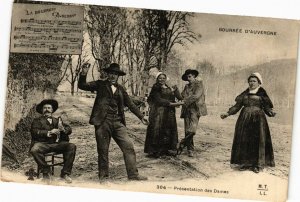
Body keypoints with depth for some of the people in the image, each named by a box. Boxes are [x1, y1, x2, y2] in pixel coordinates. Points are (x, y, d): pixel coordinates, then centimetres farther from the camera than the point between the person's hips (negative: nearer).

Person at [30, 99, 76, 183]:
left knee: (72, 146, -24)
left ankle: (65, 173, -16)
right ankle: (46, 172, -14)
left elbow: (69, 129, 13)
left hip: (57, 144, 3)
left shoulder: (57, 120, 26)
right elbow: (35, 132, -2)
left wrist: (63, 129, -11)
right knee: (34, 150, -35)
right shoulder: (37, 121, 17)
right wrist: (48, 133, -15)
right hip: (43, 144, -2)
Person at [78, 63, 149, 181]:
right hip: (103, 122, -3)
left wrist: (141, 117, 15)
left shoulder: (121, 89, 16)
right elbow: (82, 86, 0)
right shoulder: (100, 85, 7)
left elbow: (130, 104, 20)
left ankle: (133, 175, -1)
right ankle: (103, 176, 17)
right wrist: (84, 74, -17)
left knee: (128, 147, -5)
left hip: (118, 122, 3)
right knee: (103, 150, 3)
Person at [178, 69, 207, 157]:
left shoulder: (199, 84, 3)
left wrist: (185, 101, -14)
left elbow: (196, 96, -10)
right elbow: (182, 96, 9)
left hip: (195, 109, -5)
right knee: (187, 131, -1)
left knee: (192, 130, -16)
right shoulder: (187, 86, 20)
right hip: (187, 109, 5)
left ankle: (181, 145, -3)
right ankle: (190, 149, 8)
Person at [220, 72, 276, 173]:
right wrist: (228, 113, -2)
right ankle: (245, 163, 10)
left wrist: (271, 113, -23)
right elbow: (237, 106, 10)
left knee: (257, 141, -4)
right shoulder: (245, 94, 11)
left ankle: (257, 164, 4)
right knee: (244, 141, 1)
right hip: (245, 119, 3)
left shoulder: (262, 94, 3)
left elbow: (266, 107, -1)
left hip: (257, 119, -3)